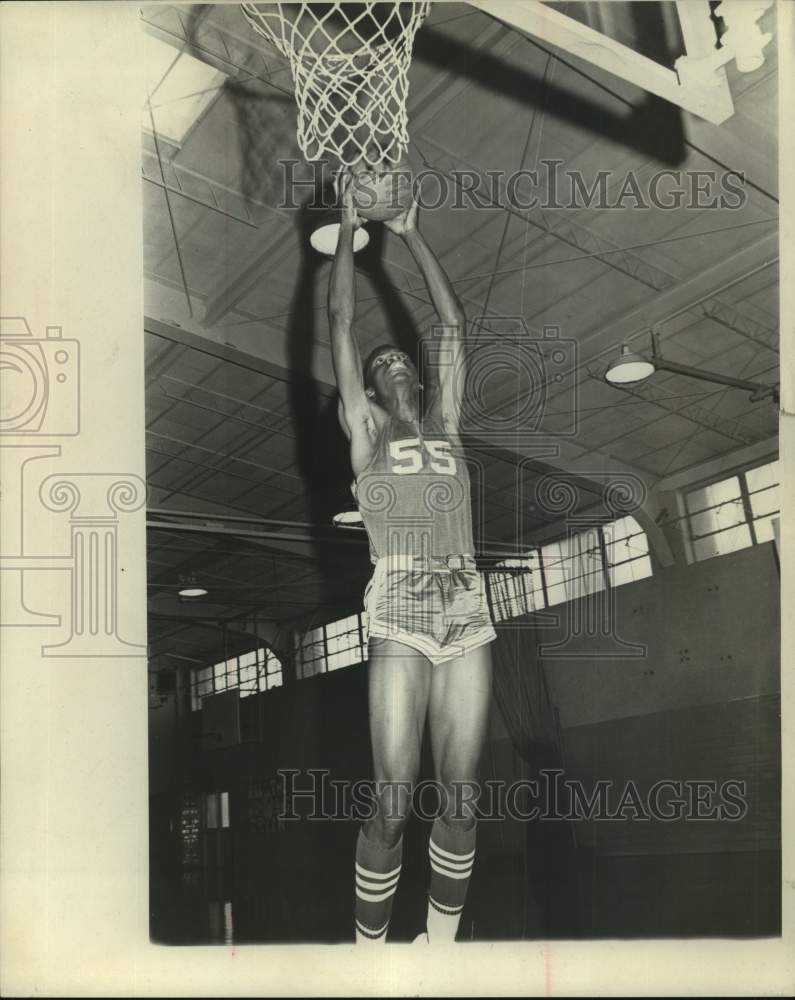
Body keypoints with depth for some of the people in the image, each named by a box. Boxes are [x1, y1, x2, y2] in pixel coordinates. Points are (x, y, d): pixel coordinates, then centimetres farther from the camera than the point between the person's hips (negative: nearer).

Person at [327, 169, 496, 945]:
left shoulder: (444, 427, 20)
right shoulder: (365, 431, 13)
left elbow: (453, 323, 21)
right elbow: (340, 320, 11)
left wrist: (410, 234, 25)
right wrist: (347, 227, 17)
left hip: (469, 621, 4)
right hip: (400, 624, -4)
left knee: (459, 801, 2)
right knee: (392, 805, -8)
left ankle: (441, 946, 14)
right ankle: (370, 951, 4)